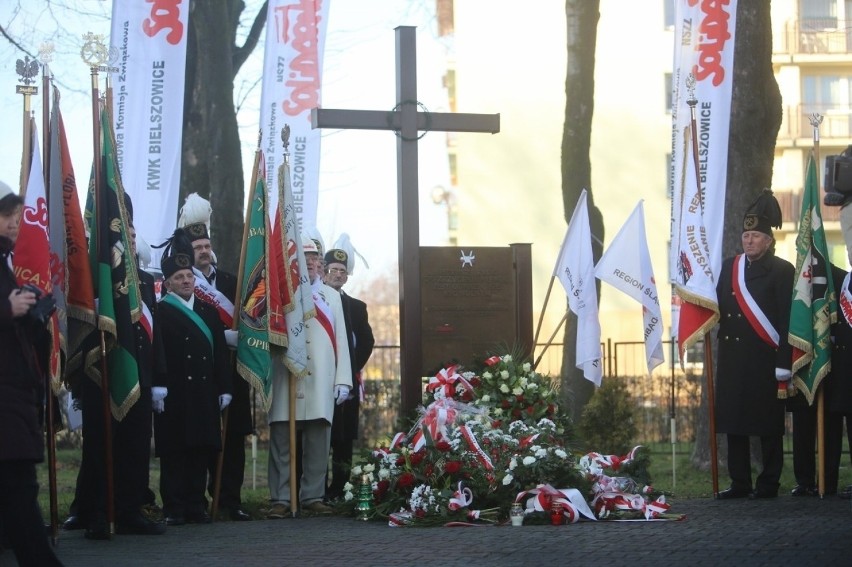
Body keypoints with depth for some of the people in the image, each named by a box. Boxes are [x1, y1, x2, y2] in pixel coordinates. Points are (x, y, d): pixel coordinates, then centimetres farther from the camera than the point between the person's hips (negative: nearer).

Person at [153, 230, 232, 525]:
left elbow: (220, 351, 15)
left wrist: (224, 388, 10)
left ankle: (196, 505, 12)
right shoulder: (160, 311, -1)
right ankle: (174, 508, 1)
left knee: (202, 449, 6)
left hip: (204, 394, 5)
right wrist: (157, 387, -17)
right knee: (174, 452, -2)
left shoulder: (208, 310, 16)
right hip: (174, 395, -5)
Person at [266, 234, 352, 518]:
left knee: (318, 442, 2)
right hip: (286, 380, -3)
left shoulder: (331, 296, 18)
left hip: (321, 383, 3)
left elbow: (340, 340, 14)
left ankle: (312, 496, 8)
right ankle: (280, 499, -1)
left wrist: (343, 380, 7)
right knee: (282, 441, -4)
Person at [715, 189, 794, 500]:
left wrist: (783, 363, -14)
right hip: (732, 360, 6)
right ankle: (740, 483, 13)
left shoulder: (782, 271, -4)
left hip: (764, 361, -5)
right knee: (733, 422, 6)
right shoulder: (729, 266, 13)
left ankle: (768, 483, 6)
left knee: (768, 425, 0)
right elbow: (718, 306, 15)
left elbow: (788, 319, -9)